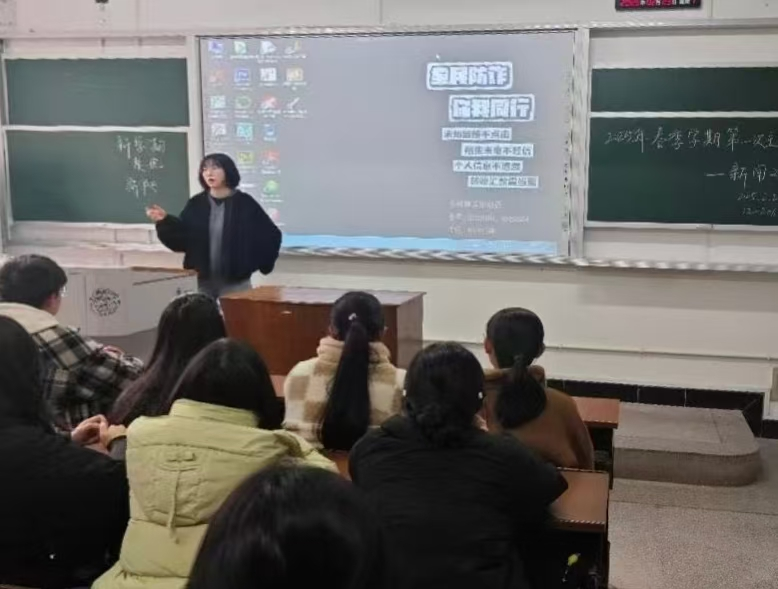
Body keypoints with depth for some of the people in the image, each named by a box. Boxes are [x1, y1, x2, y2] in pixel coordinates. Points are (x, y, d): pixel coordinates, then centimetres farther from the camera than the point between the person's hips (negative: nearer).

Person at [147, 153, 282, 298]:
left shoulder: (245, 203, -3)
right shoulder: (196, 204, 5)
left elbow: (271, 235, -1)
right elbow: (181, 239, 3)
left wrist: (256, 262, -5)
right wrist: (165, 220, -11)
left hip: (235, 282, -3)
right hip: (201, 282, 3)